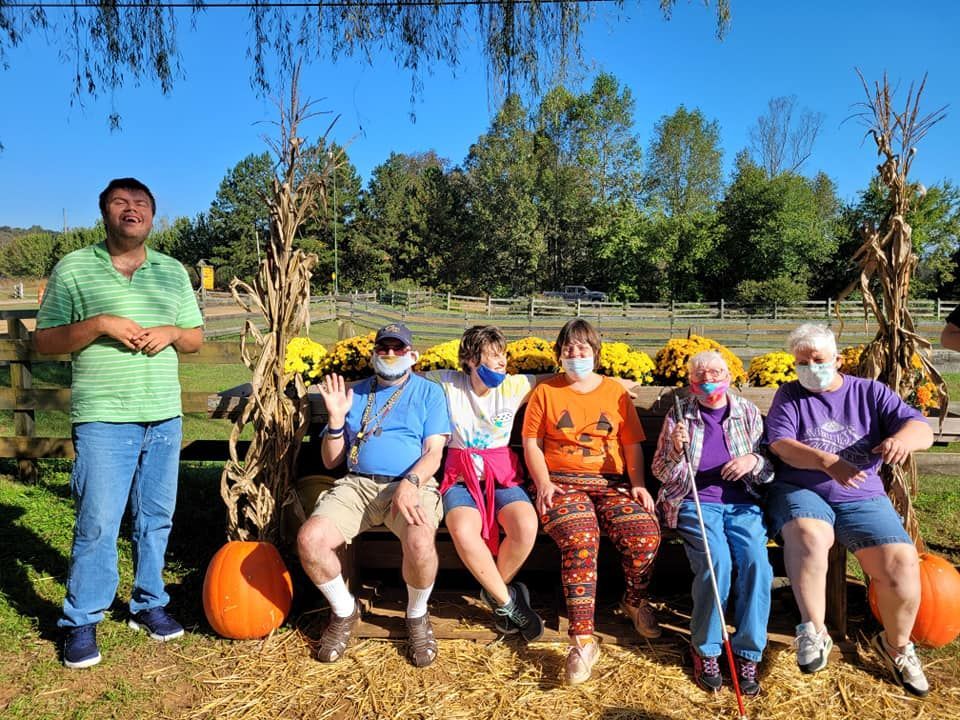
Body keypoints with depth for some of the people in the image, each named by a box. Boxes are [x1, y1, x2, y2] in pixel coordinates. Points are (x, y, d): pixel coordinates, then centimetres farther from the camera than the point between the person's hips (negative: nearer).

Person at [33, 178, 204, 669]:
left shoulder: (173, 272, 12)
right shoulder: (73, 268, 1)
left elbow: (196, 338, 15)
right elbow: (44, 341, -1)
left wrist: (171, 332, -7)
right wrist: (98, 324, -16)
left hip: (164, 417, 4)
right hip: (102, 419, -4)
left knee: (156, 518, 11)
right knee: (98, 524, -3)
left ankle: (148, 604, 27)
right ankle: (81, 622, 14)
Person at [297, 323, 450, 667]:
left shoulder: (428, 392, 12)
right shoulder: (355, 393, 19)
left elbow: (433, 453, 1)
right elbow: (331, 461, 17)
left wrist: (410, 483, -19)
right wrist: (336, 418, -1)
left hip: (411, 484, -3)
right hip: (357, 484, 3)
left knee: (420, 543, -34)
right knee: (309, 539, -23)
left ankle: (417, 615, 0)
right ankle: (344, 611, 7)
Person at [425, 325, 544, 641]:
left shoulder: (513, 386, 3)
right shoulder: (447, 383, 1)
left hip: (502, 476, 2)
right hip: (461, 476, -1)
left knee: (526, 526, -30)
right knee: (463, 531, -34)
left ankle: (494, 590, 1)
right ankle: (507, 600, -9)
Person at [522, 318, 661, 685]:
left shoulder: (615, 391, 16)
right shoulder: (545, 391, 13)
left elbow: (632, 444, 13)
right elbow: (531, 443, 7)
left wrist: (638, 484, -2)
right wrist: (544, 483, -9)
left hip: (612, 483, 2)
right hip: (563, 484, -2)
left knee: (646, 534, -26)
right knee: (580, 541, -33)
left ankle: (635, 600, 7)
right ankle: (583, 640, -26)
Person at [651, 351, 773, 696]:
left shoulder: (749, 413, 12)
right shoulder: (679, 415, 7)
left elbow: (771, 471, 12)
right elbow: (661, 473, 7)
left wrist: (754, 461, -11)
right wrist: (675, 451, -13)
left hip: (742, 503, 2)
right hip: (695, 503, -2)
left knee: (756, 561, -26)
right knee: (717, 561, -28)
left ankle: (747, 653, -9)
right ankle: (705, 650, -8)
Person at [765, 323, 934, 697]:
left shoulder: (870, 392, 9)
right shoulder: (789, 395, 6)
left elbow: (923, 429, -1)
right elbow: (780, 445, -8)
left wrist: (902, 439, -27)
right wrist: (826, 462, -26)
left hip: (862, 499, 2)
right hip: (800, 491, -2)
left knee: (902, 564, -16)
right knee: (808, 536, -34)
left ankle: (896, 645, 12)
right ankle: (814, 631, -20)